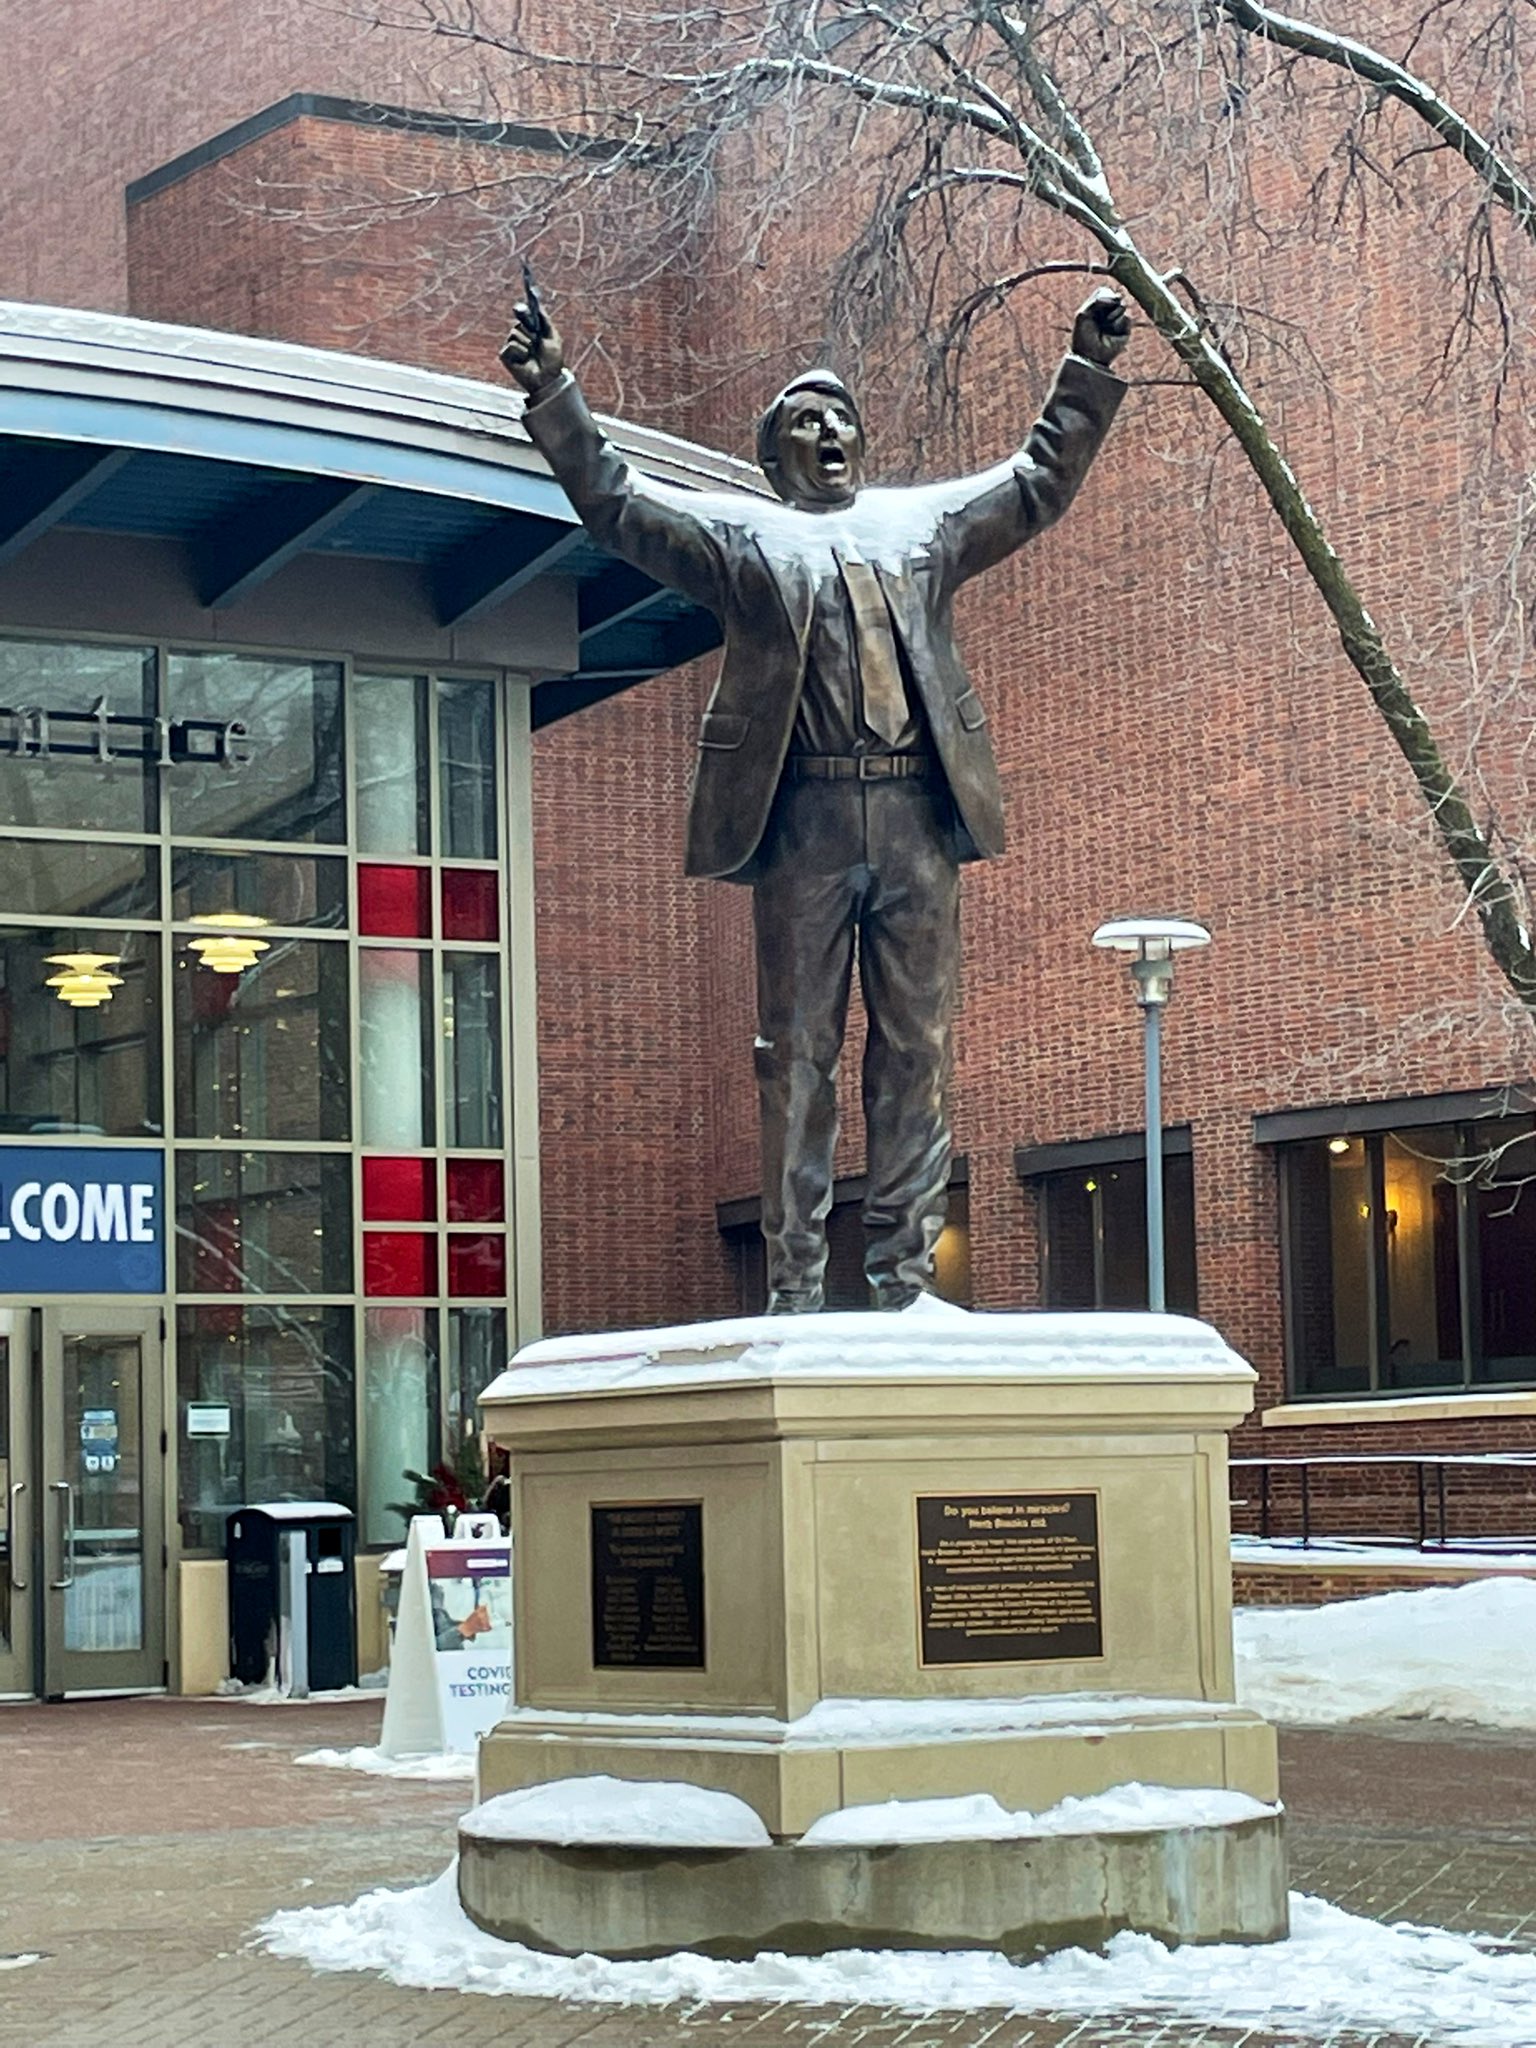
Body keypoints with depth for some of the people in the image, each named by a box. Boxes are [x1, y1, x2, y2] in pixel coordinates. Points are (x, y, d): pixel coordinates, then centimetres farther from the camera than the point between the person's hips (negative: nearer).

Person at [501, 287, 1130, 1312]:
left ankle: (907, 1273, 4)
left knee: (918, 1046, 1)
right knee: (799, 1051, -2)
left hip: (918, 814, 2)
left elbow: (1041, 480, 27)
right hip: (803, 818, -2)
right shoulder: (740, 533, 14)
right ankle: (796, 1282, 0)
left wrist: (1089, 369, 20)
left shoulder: (926, 521, 21)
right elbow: (614, 497, 9)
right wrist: (552, 392, -1)